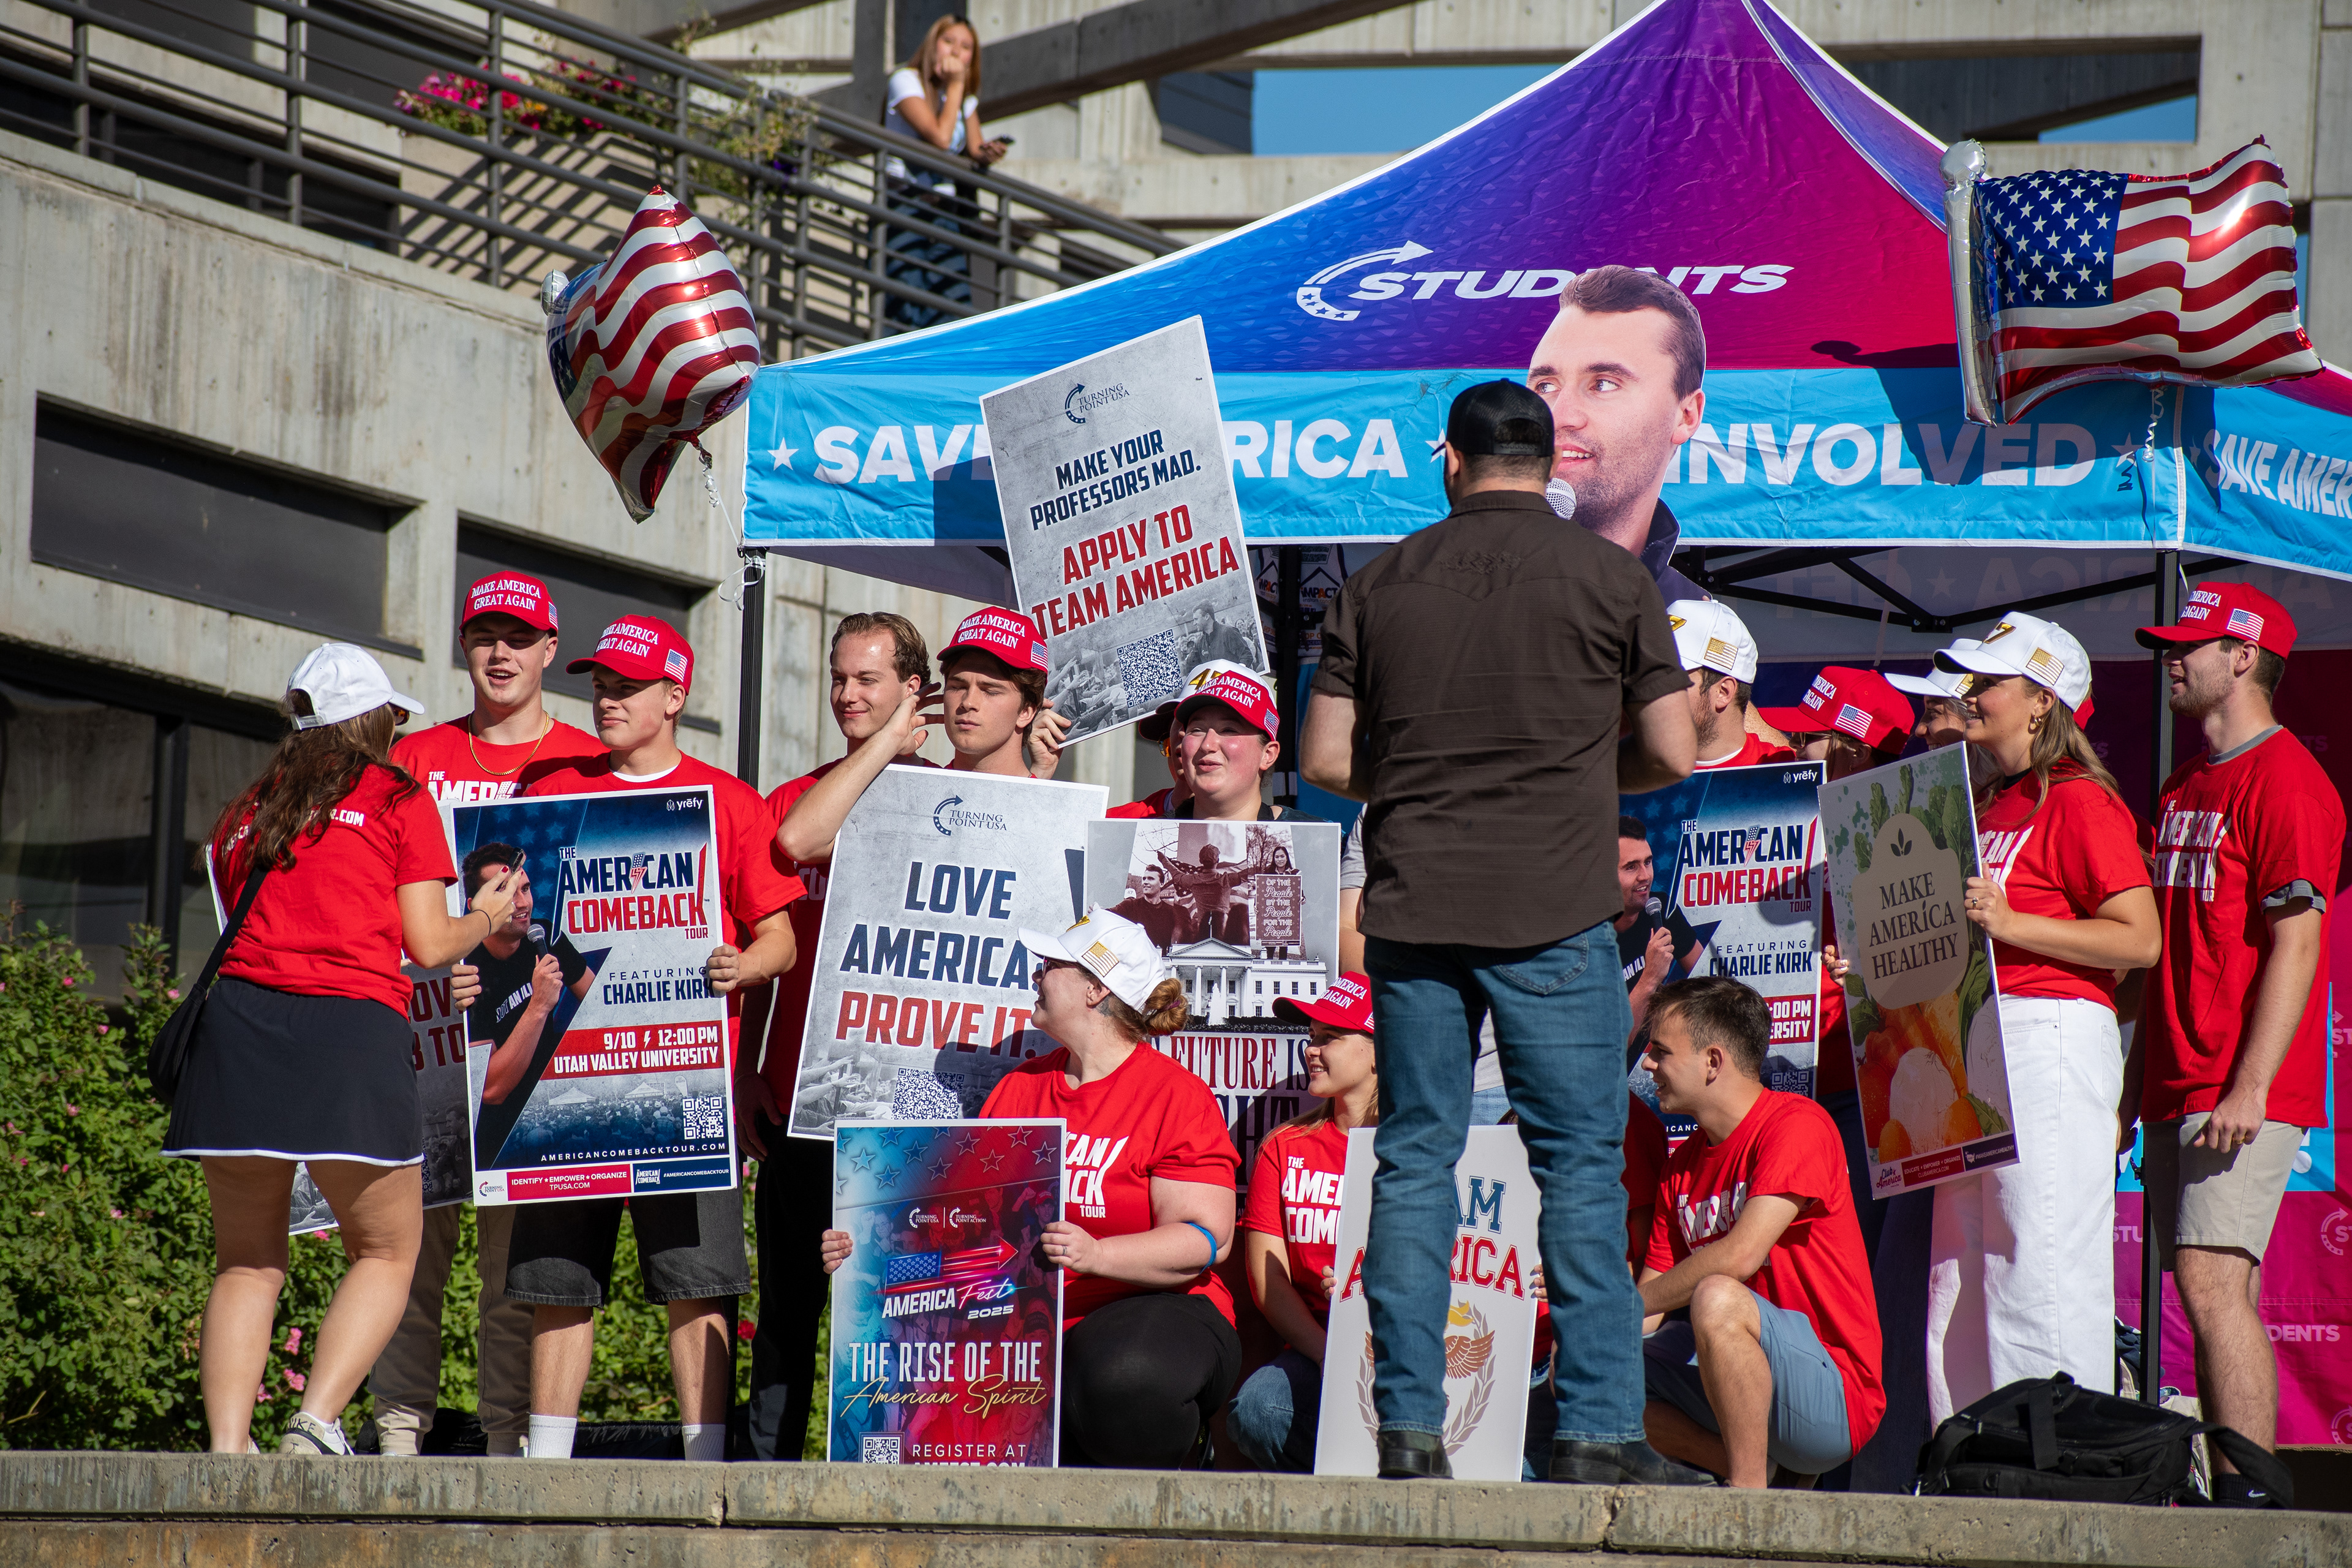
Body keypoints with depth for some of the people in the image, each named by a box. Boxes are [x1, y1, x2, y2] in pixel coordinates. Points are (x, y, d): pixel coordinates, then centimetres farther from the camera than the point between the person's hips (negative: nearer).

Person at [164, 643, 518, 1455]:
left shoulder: (245, 812, 23)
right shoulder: (400, 801, 10)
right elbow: (429, 945, 8)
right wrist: (486, 916, 27)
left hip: (240, 1021, 4)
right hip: (352, 1025, -4)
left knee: (248, 1263, 10)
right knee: (385, 1253, 10)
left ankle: (226, 1452, -4)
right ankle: (316, 1422, -9)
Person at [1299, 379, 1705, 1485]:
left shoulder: (1381, 584, 6)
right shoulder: (1609, 578, 1)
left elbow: (1326, 759, 6)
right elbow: (1672, 753, 2)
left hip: (1412, 908, 2)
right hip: (1554, 915, -2)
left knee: (1414, 1160, 6)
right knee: (1580, 1164, 0)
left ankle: (1409, 1427, 1)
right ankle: (1598, 1431, -5)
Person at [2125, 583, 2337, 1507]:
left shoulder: (2285, 781, -8)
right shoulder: (2185, 791, 20)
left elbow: (2295, 943, -15)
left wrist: (2250, 1089, -21)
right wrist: (2132, 1092, 19)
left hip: (2245, 1089, -9)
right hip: (2177, 1086, 9)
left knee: (2213, 1283, -17)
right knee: (2212, 1295, 6)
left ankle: (2253, 1500, -20)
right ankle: (2229, 1499, 6)